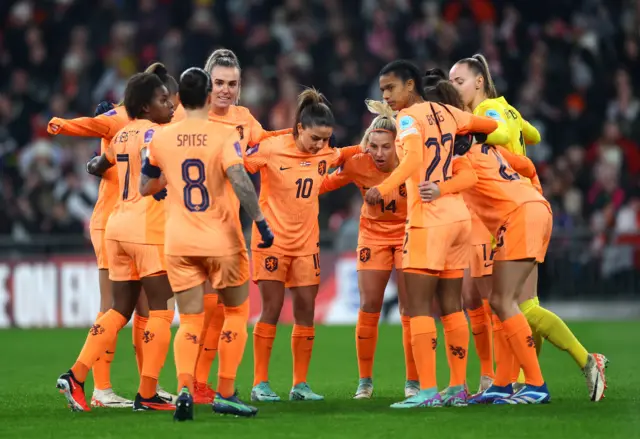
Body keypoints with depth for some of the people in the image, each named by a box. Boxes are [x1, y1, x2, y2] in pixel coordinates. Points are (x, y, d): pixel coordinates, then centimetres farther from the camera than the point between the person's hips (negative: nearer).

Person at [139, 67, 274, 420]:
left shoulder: (161, 140, 1)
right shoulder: (224, 136, -10)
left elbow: (145, 188, 13)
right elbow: (239, 179, -24)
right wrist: (260, 221, -18)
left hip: (179, 243, 3)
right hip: (221, 241, -3)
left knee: (190, 322, 6)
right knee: (236, 313, 16)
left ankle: (185, 388, -19)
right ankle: (225, 394, 11)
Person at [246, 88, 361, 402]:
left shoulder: (324, 154, -1)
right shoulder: (271, 149, -15)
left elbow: (345, 155, 20)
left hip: (306, 243, 5)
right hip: (272, 239, -5)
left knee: (305, 312, 4)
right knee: (271, 309, -6)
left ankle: (300, 385, 11)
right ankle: (260, 384, 0)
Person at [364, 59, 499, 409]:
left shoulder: (409, 117, -8)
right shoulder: (446, 113, 13)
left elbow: (413, 159, -25)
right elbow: (491, 126, 24)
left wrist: (383, 188, -37)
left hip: (428, 220, -8)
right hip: (458, 216, 8)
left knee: (417, 308, -8)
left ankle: (427, 390, -15)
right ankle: (458, 387, 16)